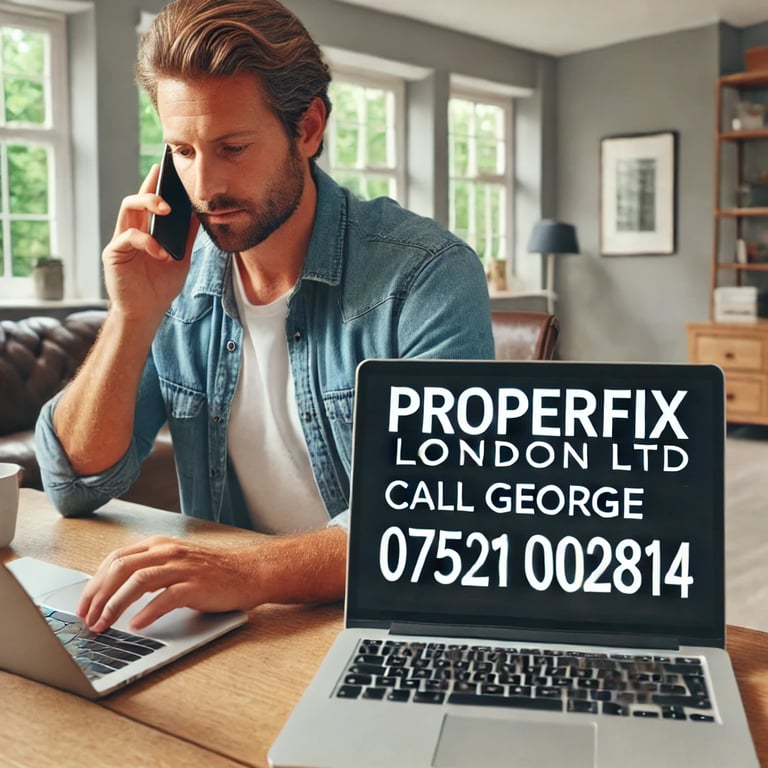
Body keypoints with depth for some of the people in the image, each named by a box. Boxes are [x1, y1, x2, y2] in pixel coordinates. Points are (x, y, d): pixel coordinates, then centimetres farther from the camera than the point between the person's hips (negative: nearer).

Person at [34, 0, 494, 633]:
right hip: (234, 629, 3)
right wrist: (135, 318, -11)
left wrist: (249, 572, -36)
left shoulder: (429, 274, -14)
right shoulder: (176, 279, 1)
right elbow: (76, 489, 2)